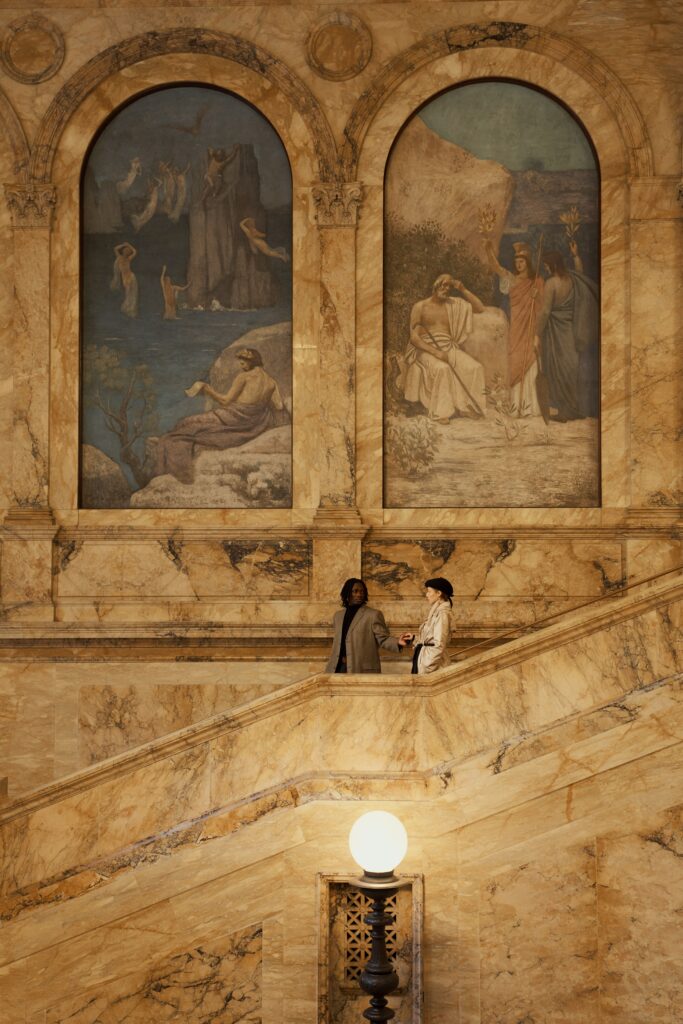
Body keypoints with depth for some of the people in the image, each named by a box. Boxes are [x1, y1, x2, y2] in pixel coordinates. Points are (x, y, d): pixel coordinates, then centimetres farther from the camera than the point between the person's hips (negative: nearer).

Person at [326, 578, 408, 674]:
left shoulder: (373, 615, 0)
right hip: (339, 668, 5)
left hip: (362, 670, -5)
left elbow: (383, 639, -7)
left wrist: (398, 642, -26)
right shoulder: (338, 616, 17)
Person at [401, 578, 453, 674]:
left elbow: (439, 644, -18)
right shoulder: (435, 611, 13)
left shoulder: (442, 613, -14)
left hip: (433, 661, -9)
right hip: (424, 657, 9)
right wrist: (414, 638, 4)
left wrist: (427, 669, -19)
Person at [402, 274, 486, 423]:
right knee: (442, 368, -38)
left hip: (449, 348, 5)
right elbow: (414, 337, -7)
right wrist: (436, 352, -21)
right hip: (427, 349, -4)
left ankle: (469, 407, -14)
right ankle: (440, 412, -33)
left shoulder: (453, 304, 13)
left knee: (475, 367, -22)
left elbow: (480, 308, 12)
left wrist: (463, 290, 3)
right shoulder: (420, 307, 0)